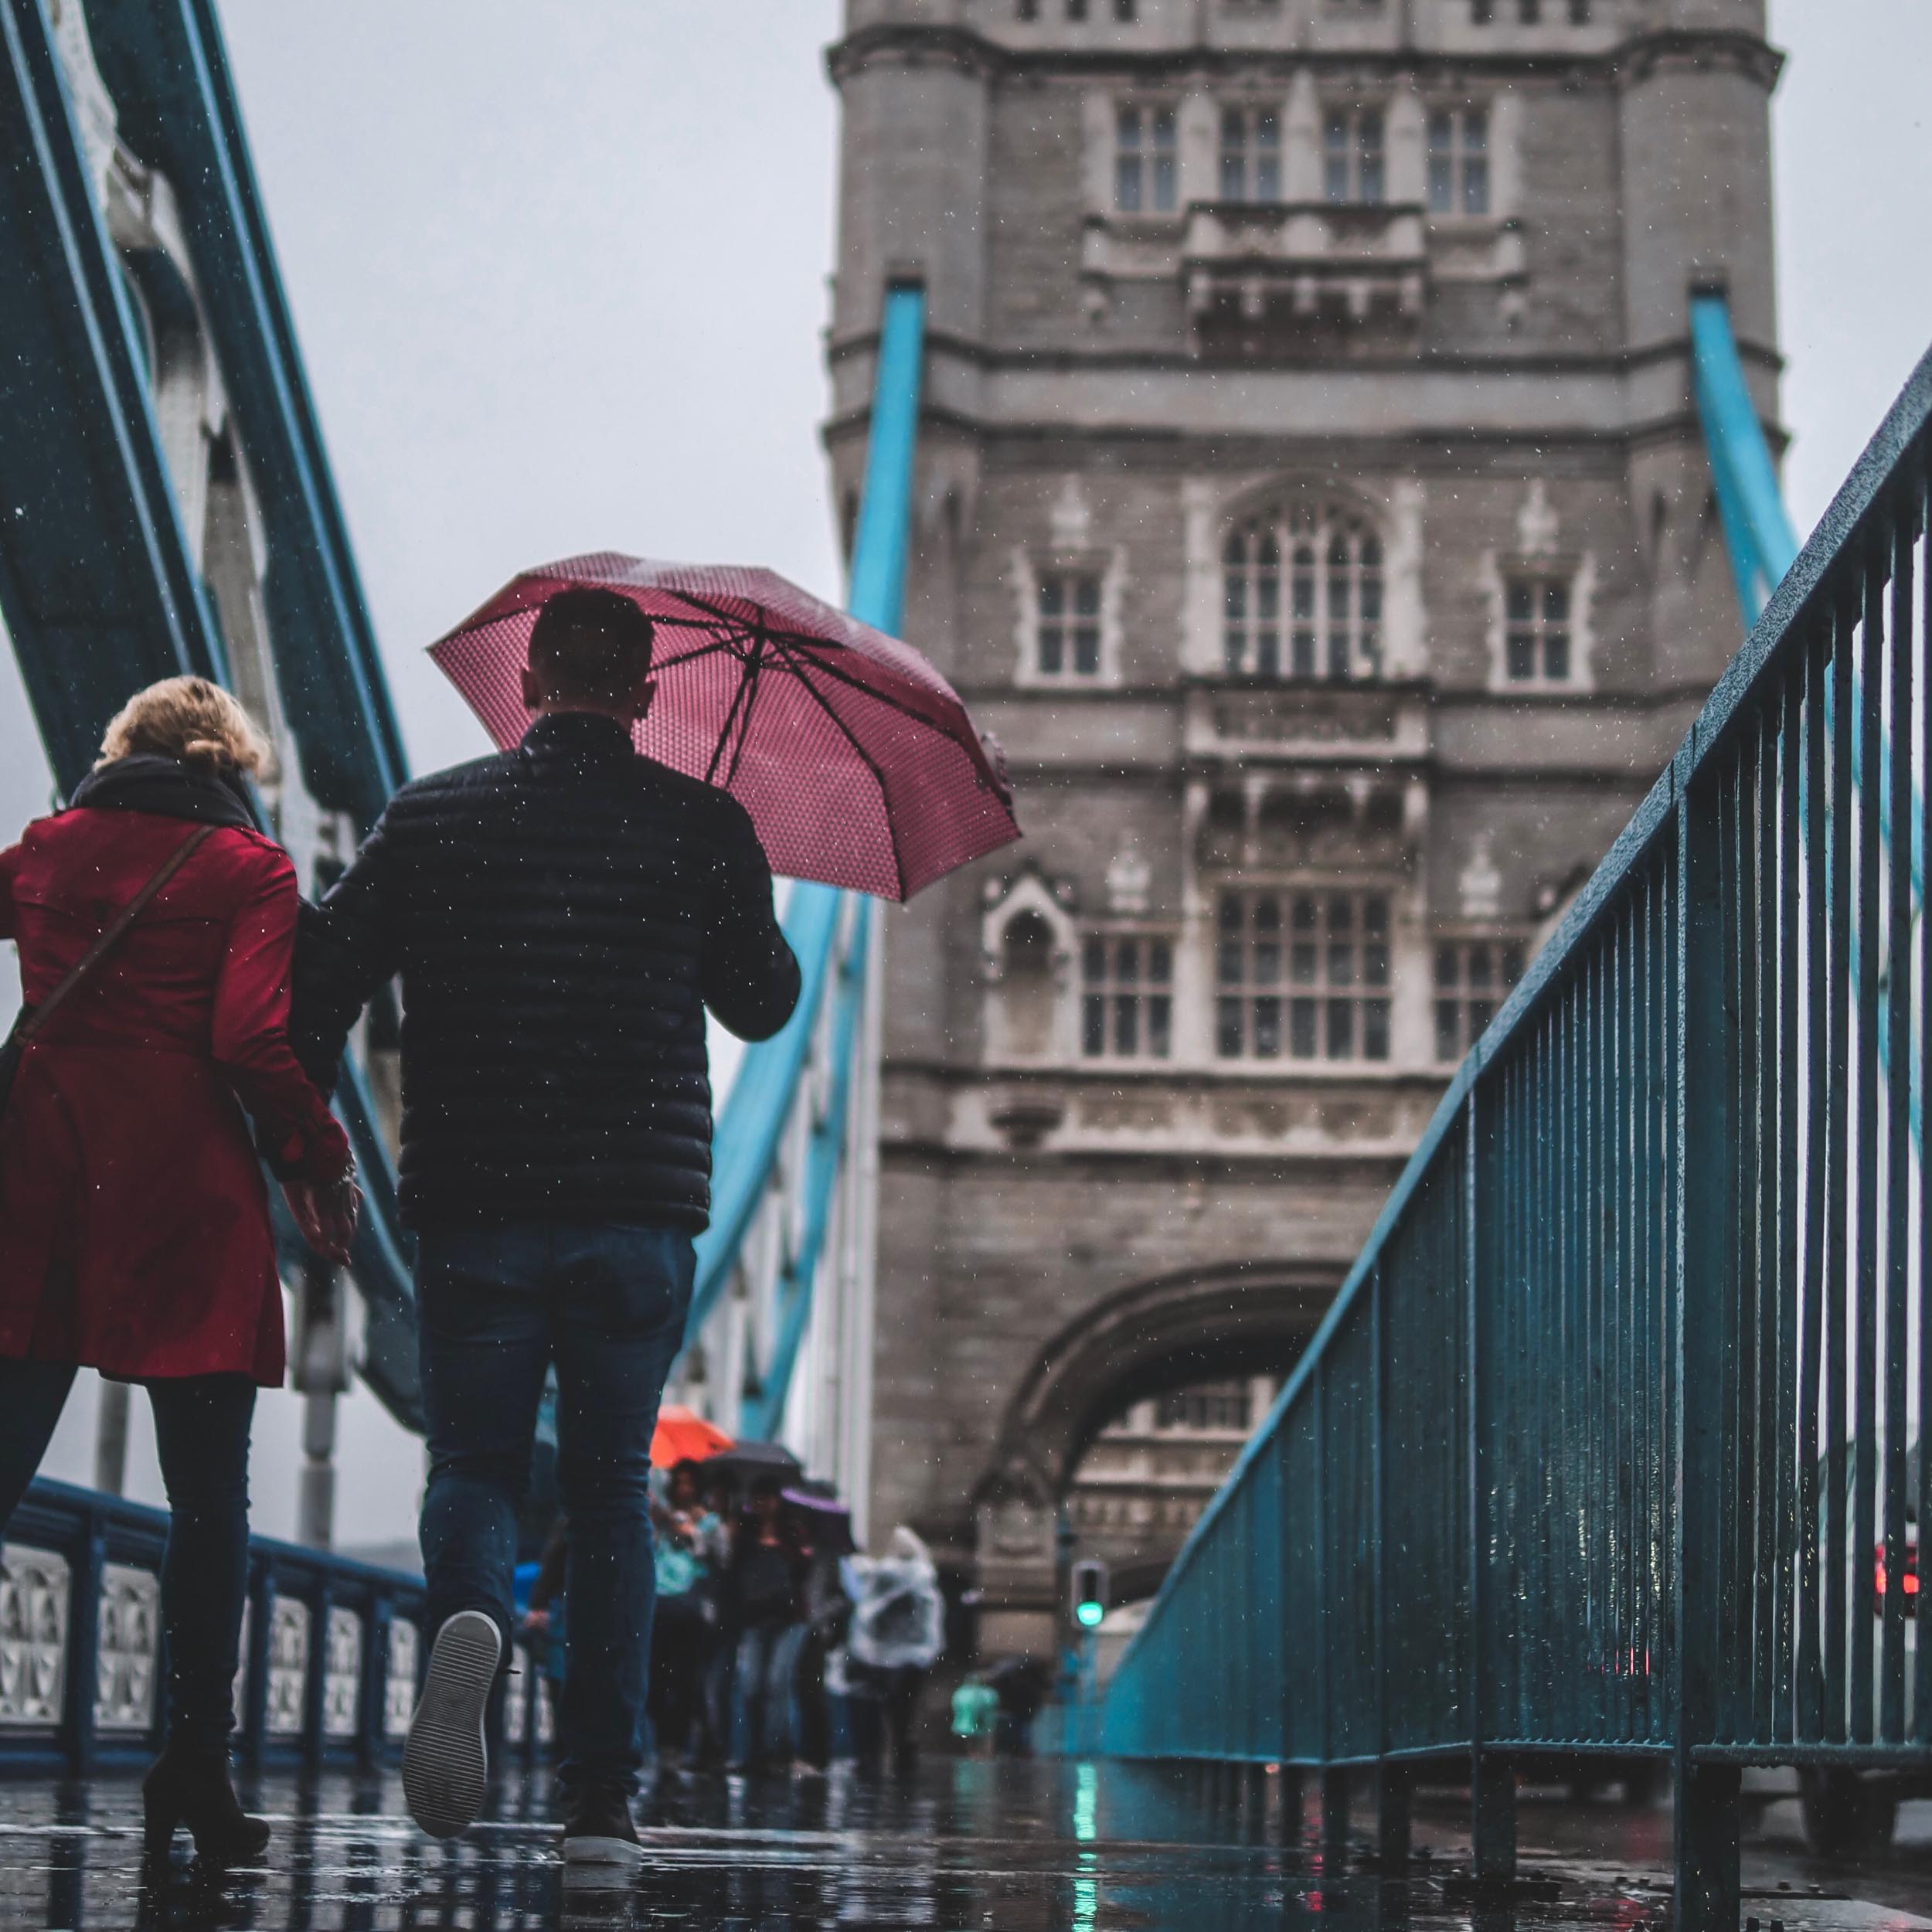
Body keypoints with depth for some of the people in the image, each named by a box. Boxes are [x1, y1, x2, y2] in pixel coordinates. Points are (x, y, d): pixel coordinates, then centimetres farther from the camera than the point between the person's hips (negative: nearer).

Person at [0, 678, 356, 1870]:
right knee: (208, 1496, 4)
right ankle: (197, 1759, 2)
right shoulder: (252, 869, 1)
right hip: (185, 1191, -3)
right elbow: (253, 1036, -9)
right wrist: (321, 1168, -1)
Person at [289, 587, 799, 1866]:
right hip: (639, 1210, 0)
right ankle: (603, 1799, 6)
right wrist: (754, 920, 31)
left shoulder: (430, 817, 4)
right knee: (612, 1493, 10)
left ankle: (470, 1621, -24)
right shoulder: (704, 827, 0)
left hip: (473, 1209, 0)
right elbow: (762, 1005, 12)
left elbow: (321, 988, 1)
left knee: (474, 1463, 11)